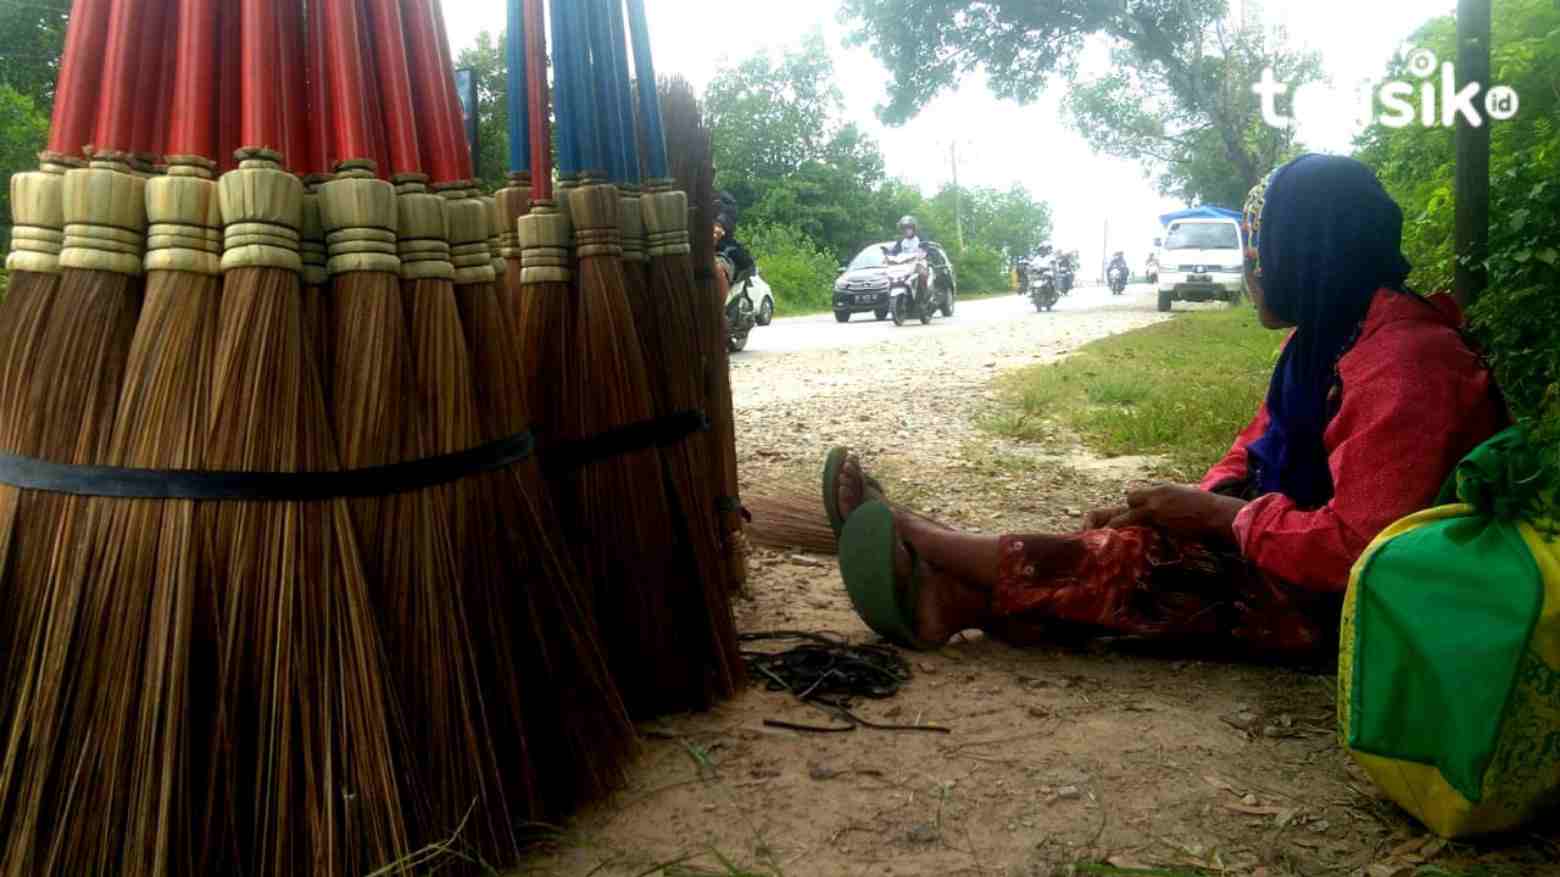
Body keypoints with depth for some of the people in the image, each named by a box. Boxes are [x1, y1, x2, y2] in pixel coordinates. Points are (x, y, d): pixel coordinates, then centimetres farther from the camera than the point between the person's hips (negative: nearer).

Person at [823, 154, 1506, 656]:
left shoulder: (1401, 366, -25)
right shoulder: (1327, 337, 8)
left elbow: (1353, 547, -30)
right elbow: (1257, 446, 13)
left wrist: (1215, 514, -20)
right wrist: (1200, 503, -6)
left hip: (1344, 605, -9)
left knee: (1147, 564, -16)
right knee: (1127, 543, -6)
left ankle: (914, 540, -11)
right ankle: (949, 599, -17)